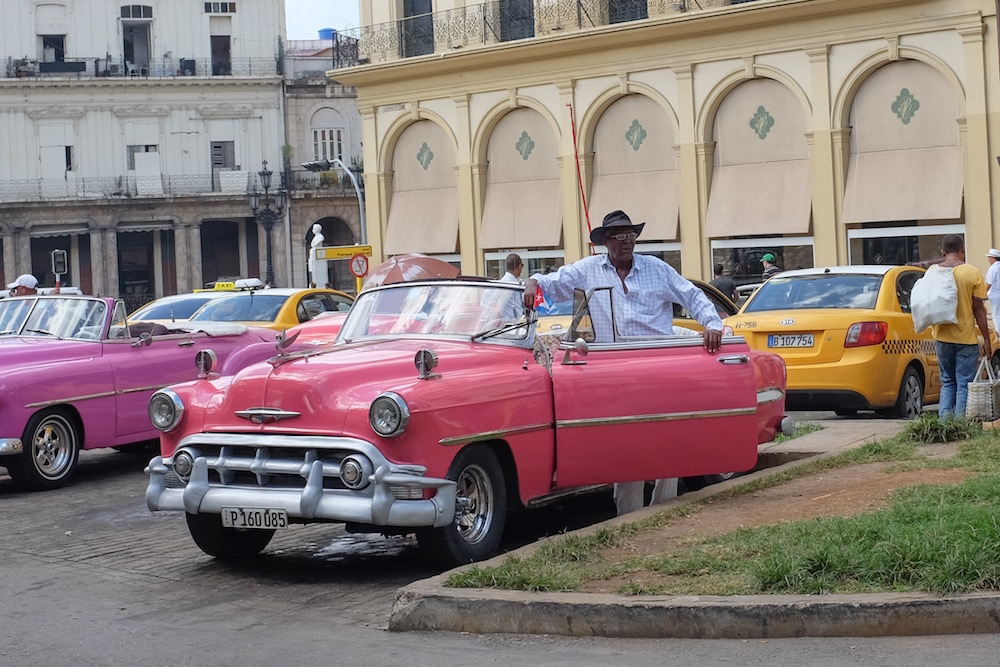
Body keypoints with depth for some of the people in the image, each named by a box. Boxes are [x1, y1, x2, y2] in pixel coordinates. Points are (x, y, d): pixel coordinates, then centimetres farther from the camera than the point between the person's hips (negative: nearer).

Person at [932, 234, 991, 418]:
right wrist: (986, 339, -2)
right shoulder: (972, 273, -7)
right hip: (966, 337, -3)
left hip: (942, 337, 3)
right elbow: (978, 308, -7)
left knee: (947, 382, 16)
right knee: (964, 385, 3)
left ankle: (943, 421, 3)